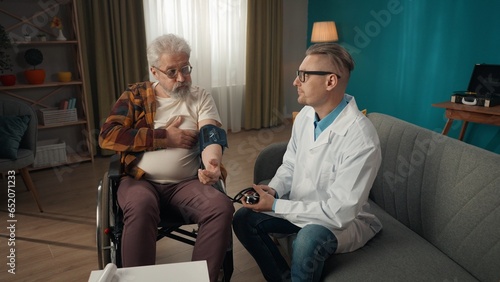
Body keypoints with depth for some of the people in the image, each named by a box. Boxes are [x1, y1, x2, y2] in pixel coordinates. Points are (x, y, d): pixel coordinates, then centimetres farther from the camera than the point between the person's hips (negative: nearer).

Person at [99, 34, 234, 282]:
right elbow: (107, 136, -6)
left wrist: (211, 162, -35)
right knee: (140, 206, -35)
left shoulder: (201, 98, 8)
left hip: (186, 183, 1)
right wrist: (165, 137, -9)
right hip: (140, 180, -1)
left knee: (222, 207, -27)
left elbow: (211, 135, -10)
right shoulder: (135, 96, 6)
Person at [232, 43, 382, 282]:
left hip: (344, 219, -6)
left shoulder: (361, 138, -29)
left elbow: (340, 213, -29)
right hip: (299, 207, 7)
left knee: (307, 240, -35)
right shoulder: (306, 114, -5)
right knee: (244, 218, -4)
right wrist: (273, 190, -14)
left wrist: (276, 206, -24)